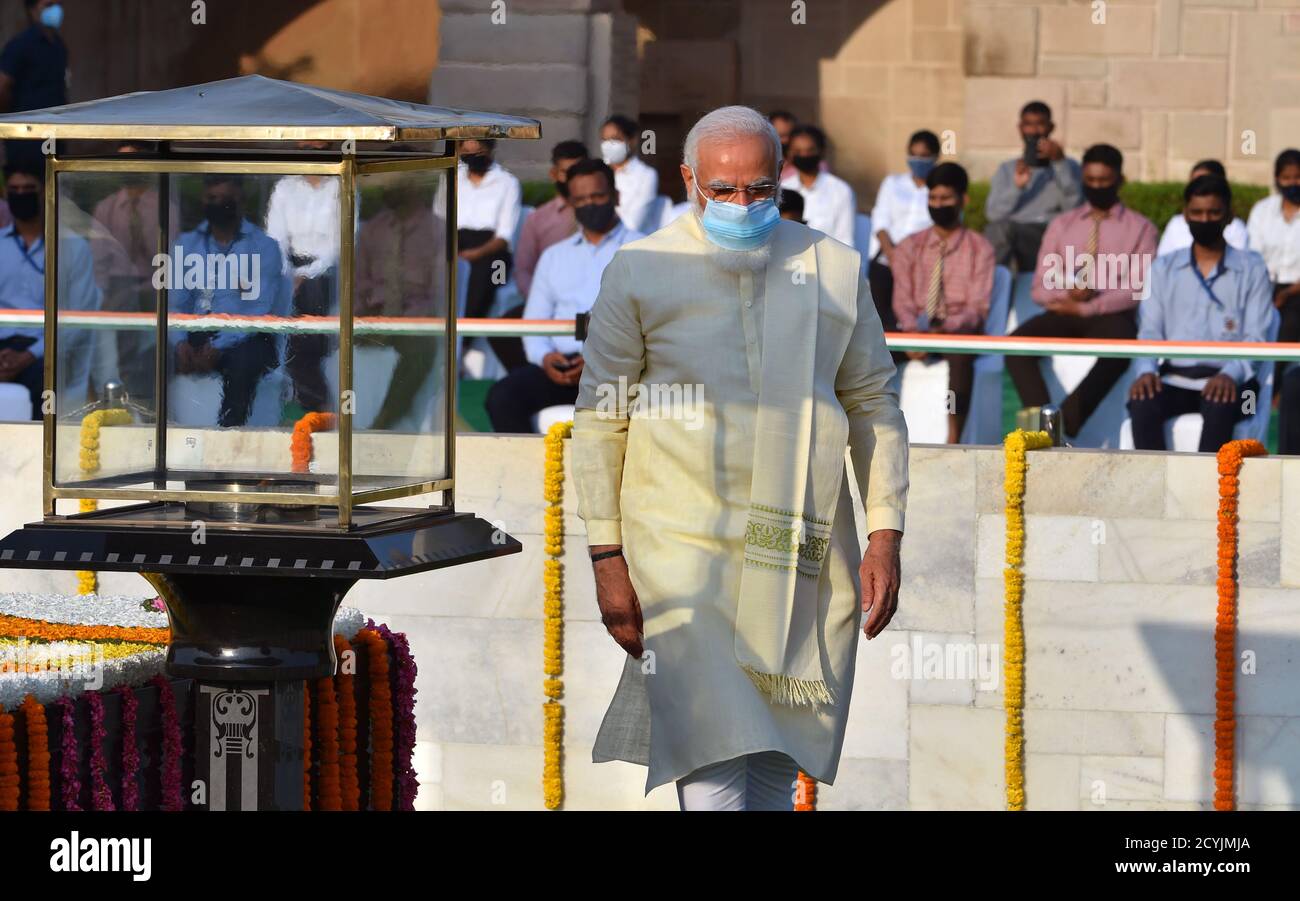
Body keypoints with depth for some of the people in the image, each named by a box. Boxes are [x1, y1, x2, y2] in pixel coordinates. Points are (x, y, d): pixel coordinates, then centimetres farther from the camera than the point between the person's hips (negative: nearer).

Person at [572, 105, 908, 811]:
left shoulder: (835, 270, 8)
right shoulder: (639, 273, 1)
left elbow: (872, 403, 14)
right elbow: (599, 419, 4)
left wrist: (885, 535, 6)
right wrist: (607, 558, -2)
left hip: (803, 564, 3)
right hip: (685, 550, -3)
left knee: (774, 774, 7)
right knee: (714, 765, -15)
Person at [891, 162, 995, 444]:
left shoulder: (979, 248, 7)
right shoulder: (910, 246, 15)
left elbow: (978, 307, -3)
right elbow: (902, 301, 6)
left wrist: (944, 327, -22)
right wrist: (913, 330, -16)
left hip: (959, 329, -3)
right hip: (916, 329, 3)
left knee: (960, 353, -40)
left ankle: (954, 438, -45)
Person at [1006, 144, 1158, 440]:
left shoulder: (1140, 228, 10)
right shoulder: (1061, 225, 20)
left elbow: (1139, 288, -2)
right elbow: (1040, 287, 14)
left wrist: (1087, 307, -13)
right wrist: (1066, 292, -11)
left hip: (1111, 317, -3)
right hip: (1064, 315, 4)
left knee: (1118, 349, -39)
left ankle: (1064, 426, -47)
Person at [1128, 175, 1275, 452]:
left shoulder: (1252, 269, 7)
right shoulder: (1164, 269, 15)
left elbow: (1257, 337, -1)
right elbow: (1151, 331, 9)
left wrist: (1231, 374, -21)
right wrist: (1146, 369, -13)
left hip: (1229, 379, -2)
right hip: (1176, 379, 2)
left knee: (1218, 406, -37)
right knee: (1141, 402, -31)